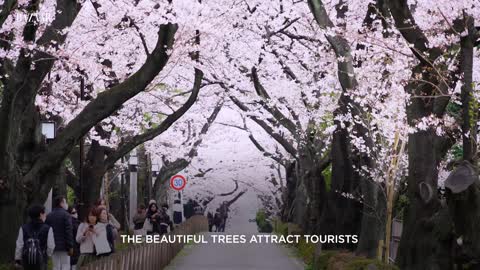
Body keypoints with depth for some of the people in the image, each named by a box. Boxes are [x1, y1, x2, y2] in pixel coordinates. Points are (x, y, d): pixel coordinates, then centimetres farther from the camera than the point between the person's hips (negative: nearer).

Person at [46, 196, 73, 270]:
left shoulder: (49, 216, 11)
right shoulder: (65, 215, -9)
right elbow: (69, 232, -15)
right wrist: (70, 247, -13)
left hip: (53, 247, 6)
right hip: (64, 247, -5)